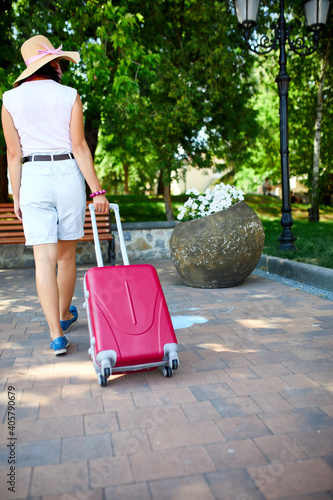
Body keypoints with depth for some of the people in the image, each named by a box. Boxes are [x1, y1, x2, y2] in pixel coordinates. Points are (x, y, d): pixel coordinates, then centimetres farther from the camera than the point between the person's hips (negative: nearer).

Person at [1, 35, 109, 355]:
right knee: (66, 254, 14)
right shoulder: (69, 95, 1)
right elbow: (79, 146, -6)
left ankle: (57, 334, -6)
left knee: (44, 259, -2)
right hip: (69, 176, 0)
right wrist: (97, 190, -5)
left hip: (33, 179, 0)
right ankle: (65, 315, 33)